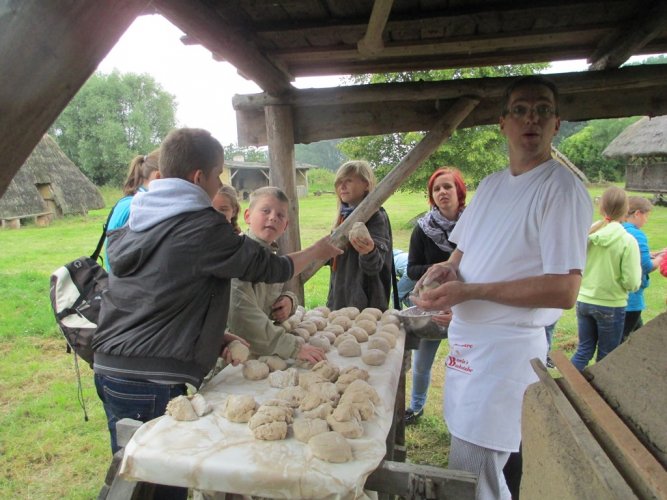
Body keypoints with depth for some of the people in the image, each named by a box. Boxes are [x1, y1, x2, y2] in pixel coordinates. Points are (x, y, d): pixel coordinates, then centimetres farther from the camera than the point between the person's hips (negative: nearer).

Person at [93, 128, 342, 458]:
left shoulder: (131, 223, 11)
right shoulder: (204, 227, -13)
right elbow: (268, 267, -3)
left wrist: (214, 338, 16)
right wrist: (318, 251, 14)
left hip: (109, 366, 8)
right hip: (151, 381, -8)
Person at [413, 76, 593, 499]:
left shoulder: (562, 190, -14)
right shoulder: (491, 185, 11)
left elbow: (564, 290, -21)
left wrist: (468, 291, -23)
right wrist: (448, 269, -3)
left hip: (508, 349, -7)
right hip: (467, 339, 8)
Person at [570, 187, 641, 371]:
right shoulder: (628, 241, -16)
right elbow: (632, 283, -14)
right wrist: (638, 268, 4)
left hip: (584, 302, 3)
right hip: (611, 306, -3)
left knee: (584, 350, 19)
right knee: (606, 357, 14)